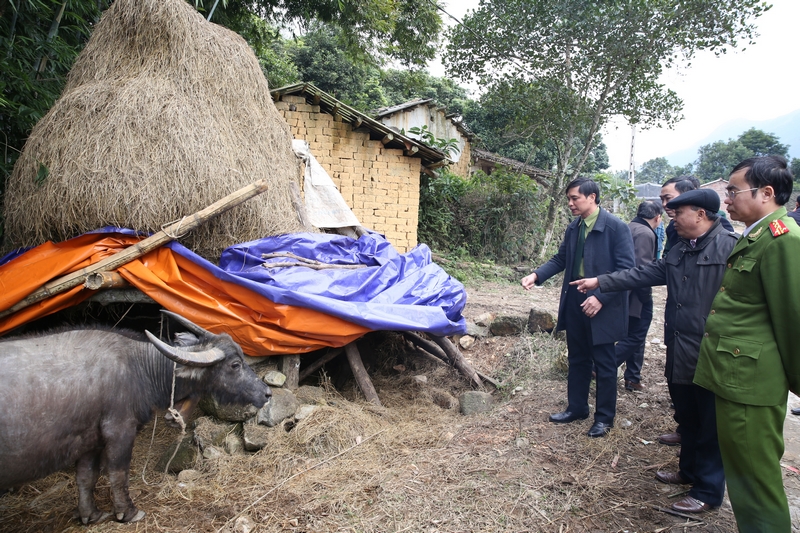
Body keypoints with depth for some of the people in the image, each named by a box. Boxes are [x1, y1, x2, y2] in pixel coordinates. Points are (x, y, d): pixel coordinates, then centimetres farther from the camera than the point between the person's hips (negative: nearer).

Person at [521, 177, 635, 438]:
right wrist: (537, 275, -4)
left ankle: (604, 417, 24)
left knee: (604, 364, 8)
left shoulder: (616, 227, -13)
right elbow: (560, 259, 12)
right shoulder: (573, 227, 6)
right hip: (574, 303, 6)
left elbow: (626, 269, -16)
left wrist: (601, 298, -23)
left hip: (602, 306, -6)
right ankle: (576, 407, 34)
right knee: (577, 359, 18)